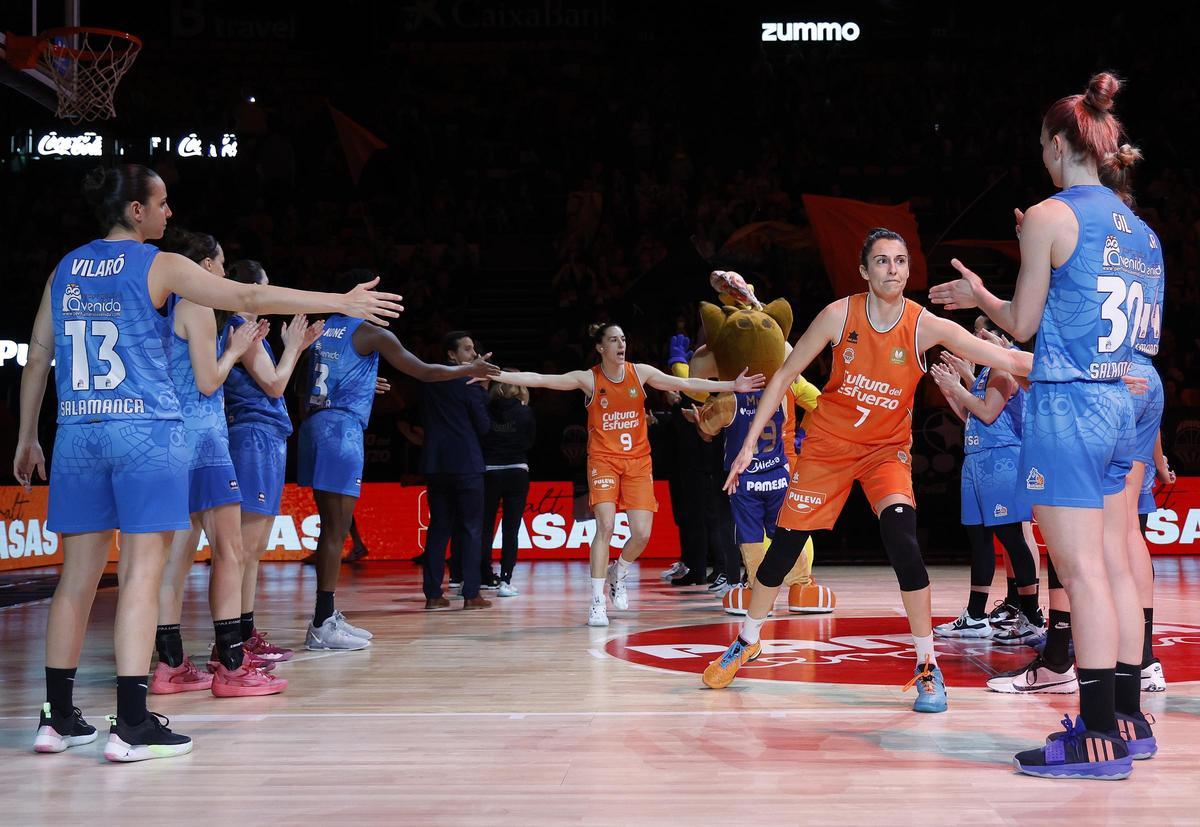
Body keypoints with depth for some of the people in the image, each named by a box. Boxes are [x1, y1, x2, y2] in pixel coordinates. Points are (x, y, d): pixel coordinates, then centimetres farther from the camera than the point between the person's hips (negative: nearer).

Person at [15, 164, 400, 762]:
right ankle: (131, 726, -8)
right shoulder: (159, 266, -3)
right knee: (142, 573, -5)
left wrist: (27, 438, 22)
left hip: (77, 436, 6)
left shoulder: (66, 269, 13)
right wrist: (341, 302, -5)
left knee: (78, 575, 10)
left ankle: (57, 719, 15)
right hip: (146, 431, -6)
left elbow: (38, 358, 15)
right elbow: (248, 297, -8)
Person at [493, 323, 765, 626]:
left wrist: (732, 386, -4)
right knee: (606, 526, -17)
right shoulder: (589, 379, -6)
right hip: (603, 460, -3)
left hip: (638, 461, 3)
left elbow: (685, 383, 1)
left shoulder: (640, 372, 1)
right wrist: (498, 375, -21)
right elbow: (541, 379, -11)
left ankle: (618, 574, 27)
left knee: (642, 533, -5)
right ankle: (597, 602, -8)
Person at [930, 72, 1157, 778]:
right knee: (1116, 566, 12)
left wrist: (979, 295, 16)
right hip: (1120, 403, 8)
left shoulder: (1051, 217, -9)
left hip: (1066, 403, -8)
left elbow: (1023, 324, -3)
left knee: (1082, 570, -6)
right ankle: (1130, 720, 19)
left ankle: (1100, 736, -4)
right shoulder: (1138, 226, 13)